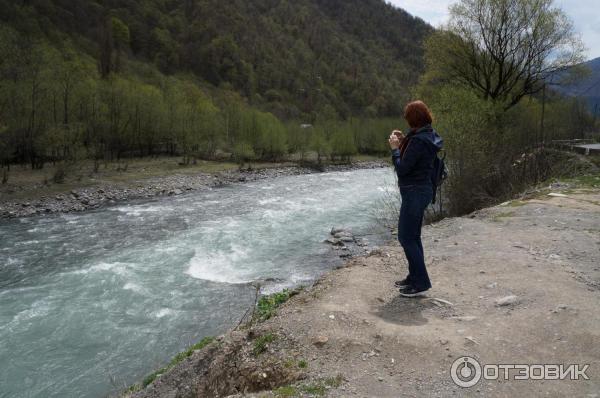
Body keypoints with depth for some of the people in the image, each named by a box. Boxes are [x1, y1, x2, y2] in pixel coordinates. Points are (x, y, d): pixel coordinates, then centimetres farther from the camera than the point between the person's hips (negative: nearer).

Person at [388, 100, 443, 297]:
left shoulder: (418, 141, -22)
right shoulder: (427, 136, 9)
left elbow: (402, 168, -20)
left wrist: (395, 148, -8)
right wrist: (403, 141, 12)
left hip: (415, 193, -10)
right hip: (421, 190, 10)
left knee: (406, 237, -3)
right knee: (412, 236, 17)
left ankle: (421, 282, 4)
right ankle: (415, 277, 28)